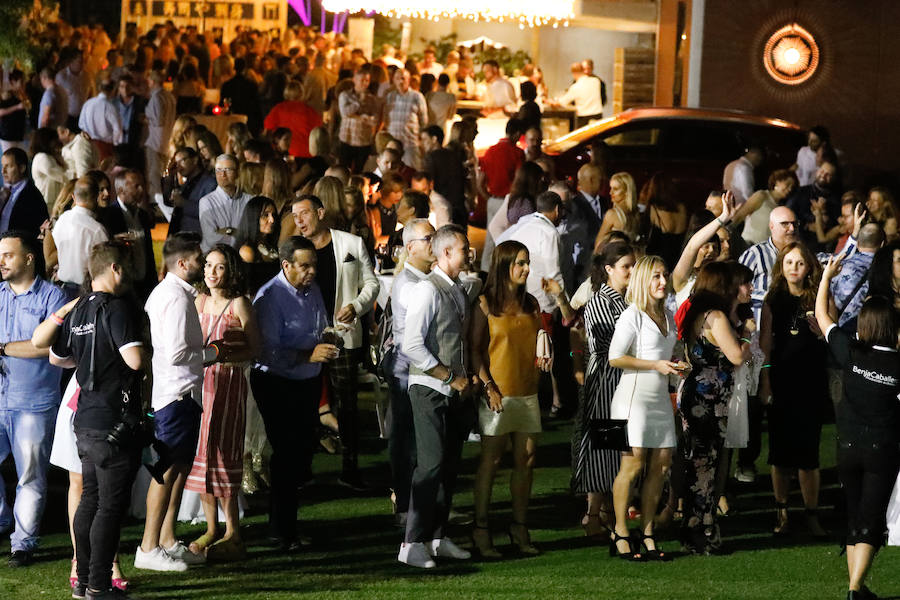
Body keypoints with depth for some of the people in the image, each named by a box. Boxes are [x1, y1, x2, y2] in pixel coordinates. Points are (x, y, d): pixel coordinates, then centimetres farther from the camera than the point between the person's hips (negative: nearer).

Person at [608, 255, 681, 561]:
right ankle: (620, 534, 1)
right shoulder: (632, 316, -8)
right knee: (633, 464, -8)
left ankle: (647, 533, 11)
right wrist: (656, 365, -16)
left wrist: (675, 365, 7)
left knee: (661, 465, 3)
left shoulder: (668, 316, 15)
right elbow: (615, 358, -15)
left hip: (660, 397, 7)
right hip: (634, 395, -7)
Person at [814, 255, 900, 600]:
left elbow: (821, 316, 5)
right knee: (871, 520, -2)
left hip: (849, 446, 2)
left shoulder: (851, 352, -8)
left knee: (854, 518, 14)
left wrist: (827, 276, 15)